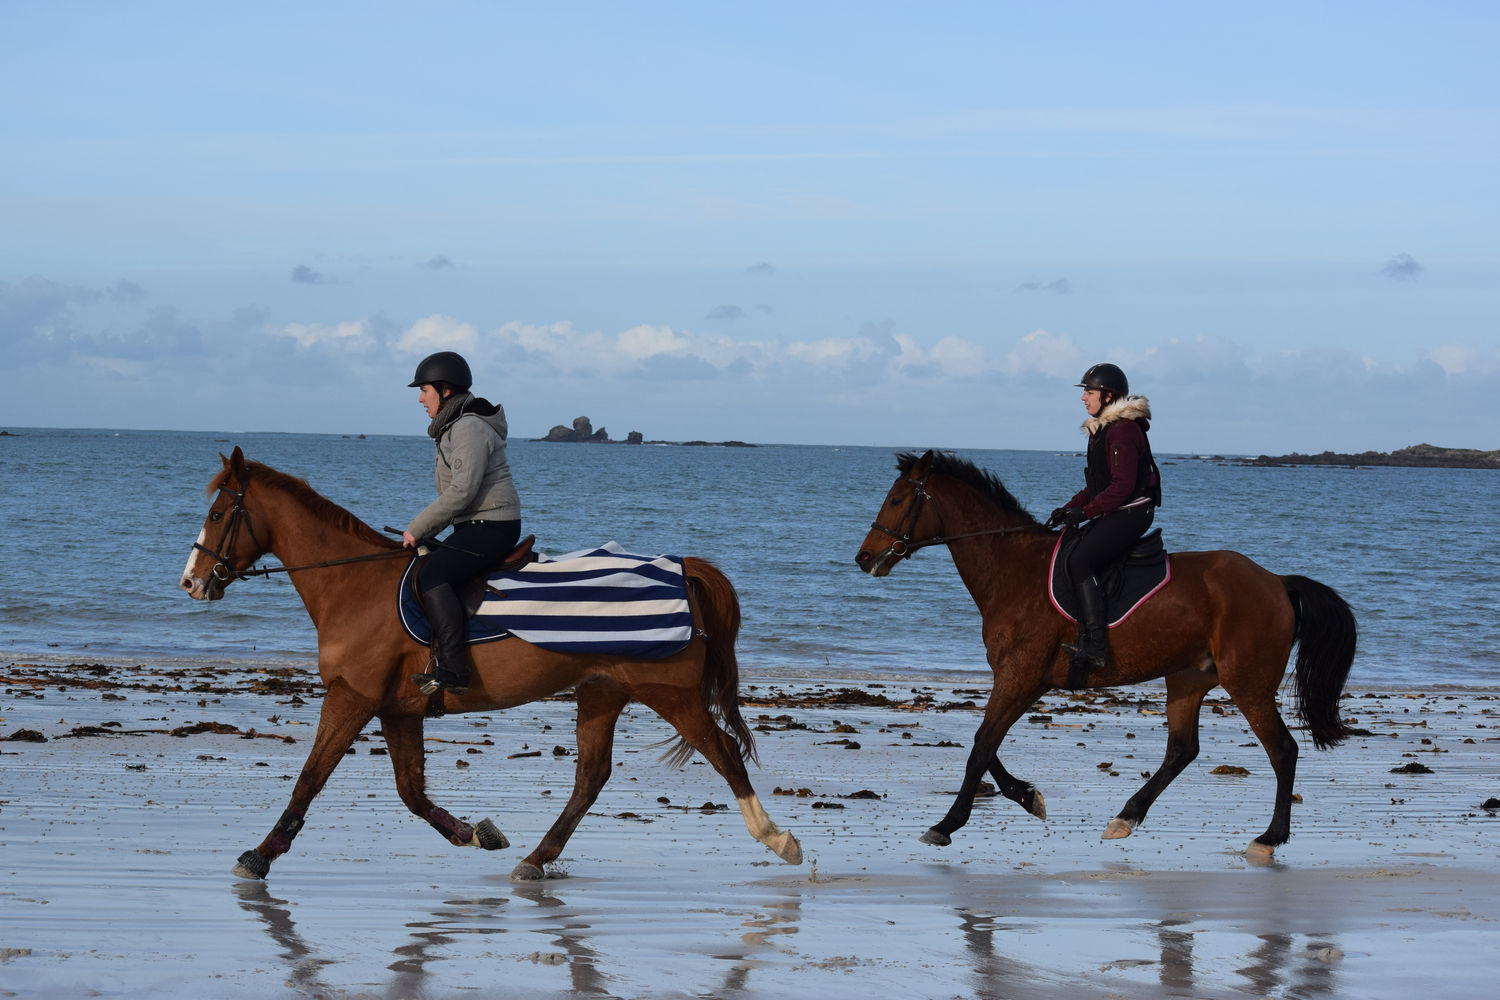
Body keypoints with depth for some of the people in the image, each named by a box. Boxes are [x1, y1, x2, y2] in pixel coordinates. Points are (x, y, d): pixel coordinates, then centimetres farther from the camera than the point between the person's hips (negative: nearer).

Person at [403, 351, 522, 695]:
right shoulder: (453, 428, 18)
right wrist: (423, 532, 13)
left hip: (491, 527, -11)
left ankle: (453, 670, -32)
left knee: (433, 576, -26)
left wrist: (417, 529, -17)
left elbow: (462, 491, -23)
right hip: (474, 527, 11)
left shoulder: (470, 429, -16)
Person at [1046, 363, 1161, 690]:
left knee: (1079, 561, -25)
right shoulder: (1102, 429, 18)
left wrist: (1086, 511, -19)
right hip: (1112, 514, 11)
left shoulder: (1123, 430, -14)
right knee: (1068, 560, 5)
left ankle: (1095, 643, -30)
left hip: (1131, 513, -11)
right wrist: (1070, 507, 9)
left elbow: (1123, 485, -20)